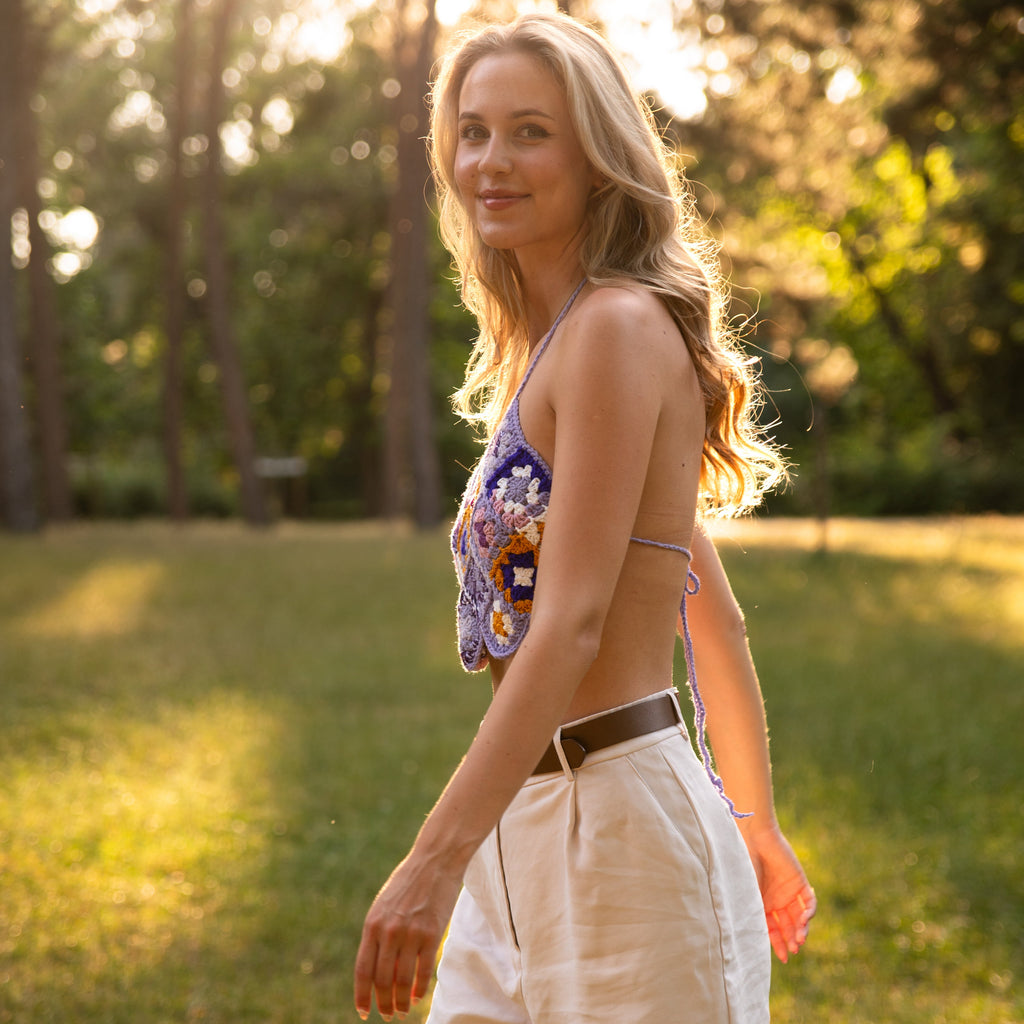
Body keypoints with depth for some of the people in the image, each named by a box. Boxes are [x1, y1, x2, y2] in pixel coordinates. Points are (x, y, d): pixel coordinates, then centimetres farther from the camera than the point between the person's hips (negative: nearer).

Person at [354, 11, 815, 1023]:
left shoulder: (620, 330, -13)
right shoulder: (545, 349, 13)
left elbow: (573, 625, -21)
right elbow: (714, 618, 18)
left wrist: (438, 857, -26)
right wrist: (753, 824, 24)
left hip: (624, 827, -9)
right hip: (528, 835, 9)